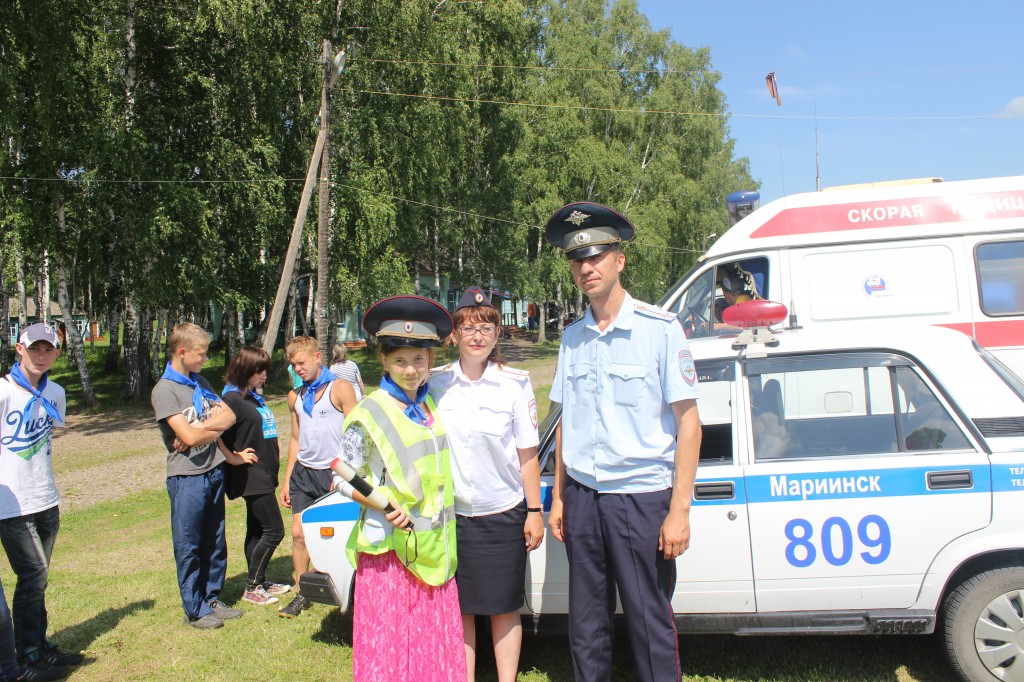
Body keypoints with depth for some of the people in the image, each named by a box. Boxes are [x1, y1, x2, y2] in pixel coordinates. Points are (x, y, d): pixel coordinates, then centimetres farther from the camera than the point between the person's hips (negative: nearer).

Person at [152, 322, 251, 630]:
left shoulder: (201, 383, 12)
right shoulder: (164, 390, -11)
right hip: (186, 477, -7)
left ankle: (212, 598, 27)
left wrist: (202, 427, -10)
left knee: (215, 543, 14)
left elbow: (229, 416, 6)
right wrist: (216, 424, -2)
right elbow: (188, 436, -18)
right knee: (189, 547, 5)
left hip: (214, 472, 7)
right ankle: (194, 610, 15)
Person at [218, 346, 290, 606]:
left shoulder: (254, 397, 14)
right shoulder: (232, 399, -15)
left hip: (264, 474, 9)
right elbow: (220, 436, -21)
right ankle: (251, 588, 4)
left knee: (257, 530, 16)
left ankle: (259, 582, 26)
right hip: (251, 476, -9)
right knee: (274, 530, -7)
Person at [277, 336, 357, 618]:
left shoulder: (340, 389, -6)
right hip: (304, 473, 5)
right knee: (298, 533, 0)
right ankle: (302, 593, 13)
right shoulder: (295, 396, 13)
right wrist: (287, 479, 15)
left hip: (334, 473, -5)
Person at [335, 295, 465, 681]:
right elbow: (342, 477, -7)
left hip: (433, 545, 5)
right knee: (388, 638, 1)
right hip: (389, 545, -5)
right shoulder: (370, 414, -9)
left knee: (435, 639, 10)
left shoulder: (431, 406, 7)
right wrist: (384, 506, -20)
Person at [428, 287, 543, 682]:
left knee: (504, 608, 10)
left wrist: (534, 511, -2)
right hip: (451, 513, 1)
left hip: (503, 513, -1)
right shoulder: (436, 383, -1)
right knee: (459, 609, 11)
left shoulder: (515, 384, -5)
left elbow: (527, 454, -2)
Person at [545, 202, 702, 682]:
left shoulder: (660, 329, -7)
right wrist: (558, 497, 12)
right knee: (586, 628, 12)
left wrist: (679, 510, -13)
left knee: (650, 628, 4)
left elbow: (687, 422, -8)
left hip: (641, 496, -4)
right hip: (583, 497, 5)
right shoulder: (572, 338, 8)